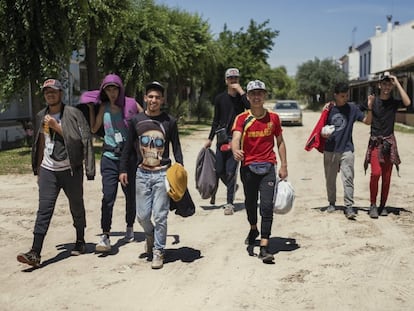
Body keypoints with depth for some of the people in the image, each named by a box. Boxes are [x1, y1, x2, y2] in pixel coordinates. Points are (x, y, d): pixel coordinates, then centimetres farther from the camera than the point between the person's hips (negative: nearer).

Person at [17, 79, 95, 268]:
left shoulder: (73, 114, -5)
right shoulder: (41, 117, 11)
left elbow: (82, 139, -14)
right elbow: (40, 144, 18)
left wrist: (57, 127, -18)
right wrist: (37, 170, 18)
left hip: (71, 170, -3)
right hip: (48, 170, 3)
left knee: (77, 208, 12)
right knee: (44, 210, -7)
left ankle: (80, 242, 31)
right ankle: (35, 253, -11)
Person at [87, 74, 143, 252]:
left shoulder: (130, 105, -3)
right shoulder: (104, 108, 7)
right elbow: (94, 129, 19)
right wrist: (91, 108, 12)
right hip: (109, 157, 1)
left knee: (130, 194, 12)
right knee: (108, 196, -10)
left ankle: (130, 227, 34)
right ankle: (105, 236, -7)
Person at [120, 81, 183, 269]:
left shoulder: (169, 121, 1)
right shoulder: (136, 120, 5)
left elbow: (176, 147, 6)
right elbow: (128, 147, 10)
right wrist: (123, 169, 7)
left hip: (162, 174, -2)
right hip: (142, 174, 2)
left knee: (160, 216, -2)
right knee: (142, 215, 5)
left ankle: (158, 251, 13)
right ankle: (150, 235, 36)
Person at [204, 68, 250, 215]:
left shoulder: (242, 97, 2)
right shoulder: (220, 98, 8)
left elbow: (251, 107, -21)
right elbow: (216, 120, 13)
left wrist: (240, 91, -18)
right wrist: (210, 139, 11)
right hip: (221, 138, 3)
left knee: (231, 171, -7)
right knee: (219, 171, 5)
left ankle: (230, 203, 2)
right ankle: (232, 187, 36)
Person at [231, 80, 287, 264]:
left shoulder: (273, 118, 5)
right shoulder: (242, 118, -1)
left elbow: (280, 142, 13)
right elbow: (236, 138, -18)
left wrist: (284, 165, 7)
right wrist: (235, 151, -41)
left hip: (268, 167, 0)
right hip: (248, 166, 1)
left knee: (267, 206, -10)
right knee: (250, 203, 16)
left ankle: (264, 248, -11)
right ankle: (253, 229, 46)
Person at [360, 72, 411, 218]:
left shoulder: (394, 102, 3)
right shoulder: (372, 100, 2)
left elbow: (407, 103, -19)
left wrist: (397, 83, -13)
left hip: (389, 143, 2)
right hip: (375, 142, -1)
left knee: (386, 176, 4)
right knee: (376, 173, -18)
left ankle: (383, 206, 17)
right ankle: (373, 205, -5)